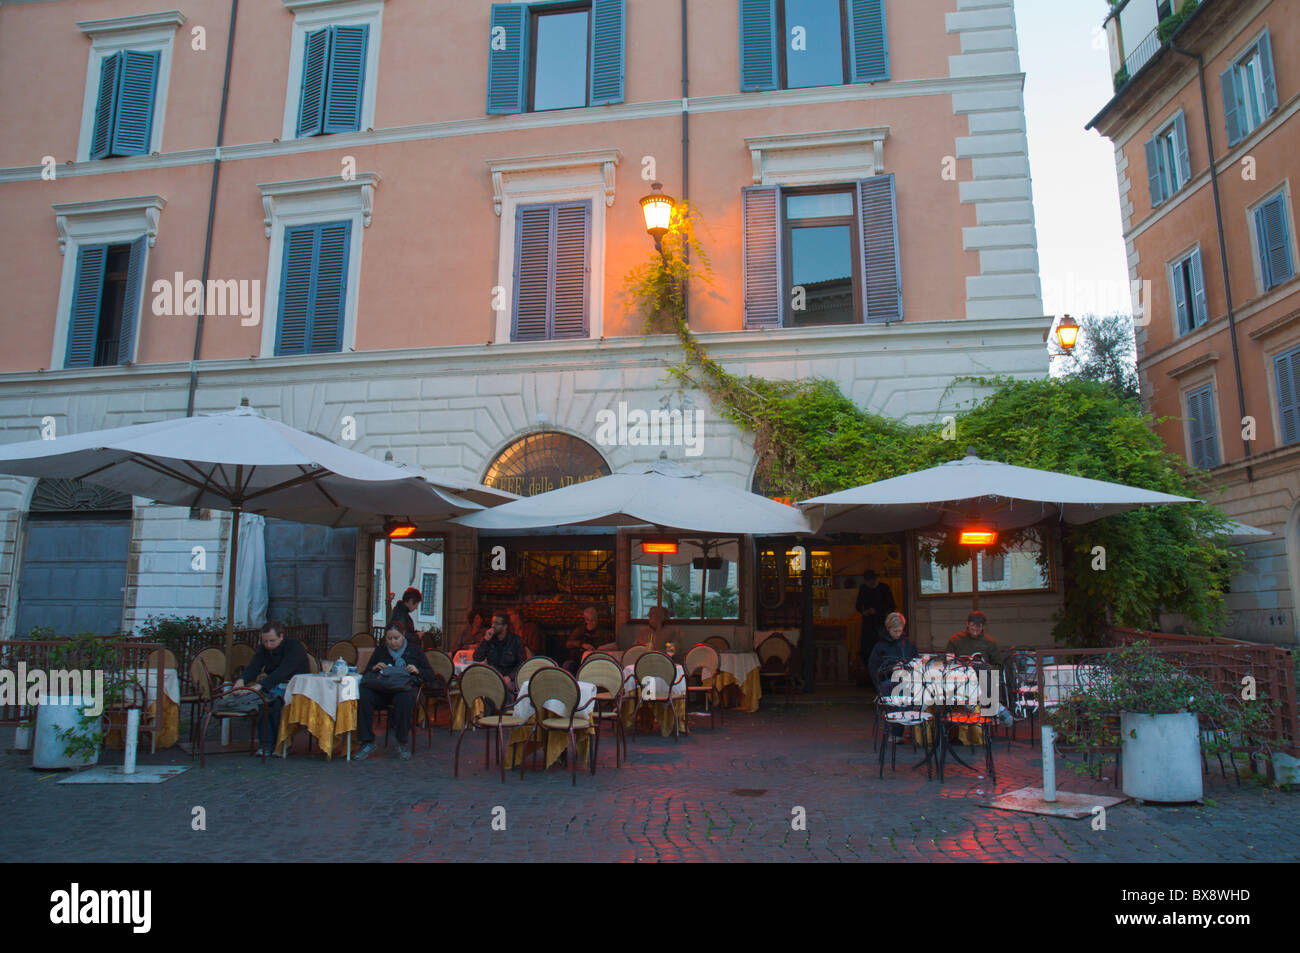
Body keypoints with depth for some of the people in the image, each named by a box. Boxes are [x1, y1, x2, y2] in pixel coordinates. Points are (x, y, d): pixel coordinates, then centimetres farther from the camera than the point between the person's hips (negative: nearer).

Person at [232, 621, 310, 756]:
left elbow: (283, 671, -29)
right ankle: (266, 744, -20)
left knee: (278, 701, -36)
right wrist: (241, 680, -33)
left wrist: (260, 685, -41)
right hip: (275, 686, 5)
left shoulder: (294, 646, -15)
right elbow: (253, 667, -9)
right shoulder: (263, 649, 6)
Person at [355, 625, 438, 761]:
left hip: (405, 687, -3)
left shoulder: (414, 649, 12)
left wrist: (417, 670, -9)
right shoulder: (381, 650, 19)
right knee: (364, 696, -31)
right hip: (381, 688, 3)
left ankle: (403, 743, -20)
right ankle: (367, 742, -21)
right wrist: (374, 668, 0)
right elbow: (366, 672, 22)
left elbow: (430, 675, 11)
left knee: (404, 699, -40)